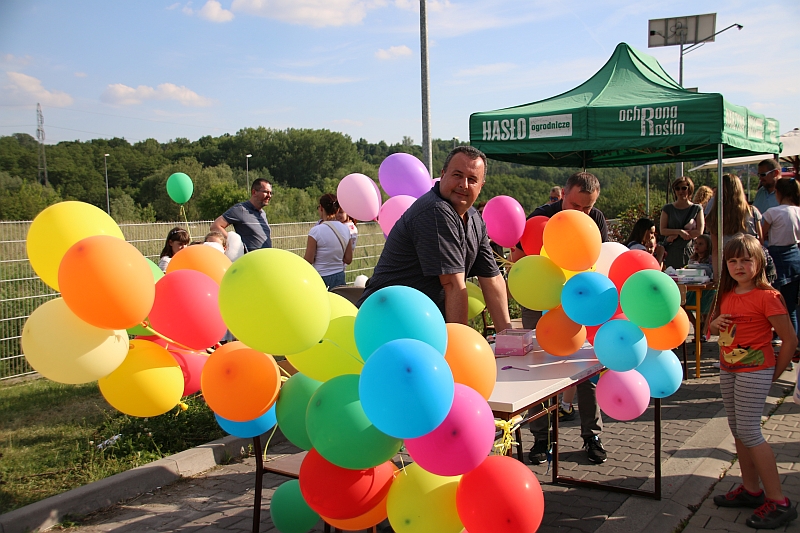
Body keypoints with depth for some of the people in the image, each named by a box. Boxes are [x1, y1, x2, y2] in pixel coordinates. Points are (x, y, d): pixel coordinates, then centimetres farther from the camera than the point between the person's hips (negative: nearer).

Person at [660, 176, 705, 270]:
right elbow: (662, 230, 2)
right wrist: (679, 231, -13)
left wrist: (676, 236, -8)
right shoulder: (668, 209, 10)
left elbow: (699, 232, -2)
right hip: (670, 252, 0)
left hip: (689, 251, 0)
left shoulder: (697, 209, 8)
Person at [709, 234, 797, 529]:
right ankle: (751, 489, 24)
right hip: (727, 369, 8)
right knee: (737, 430, 12)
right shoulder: (727, 295, 7)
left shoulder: (767, 296, -16)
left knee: (749, 432, -9)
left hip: (754, 371, -8)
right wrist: (715, 323, -4)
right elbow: (715, 328, 20)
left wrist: (775, 372, -6)